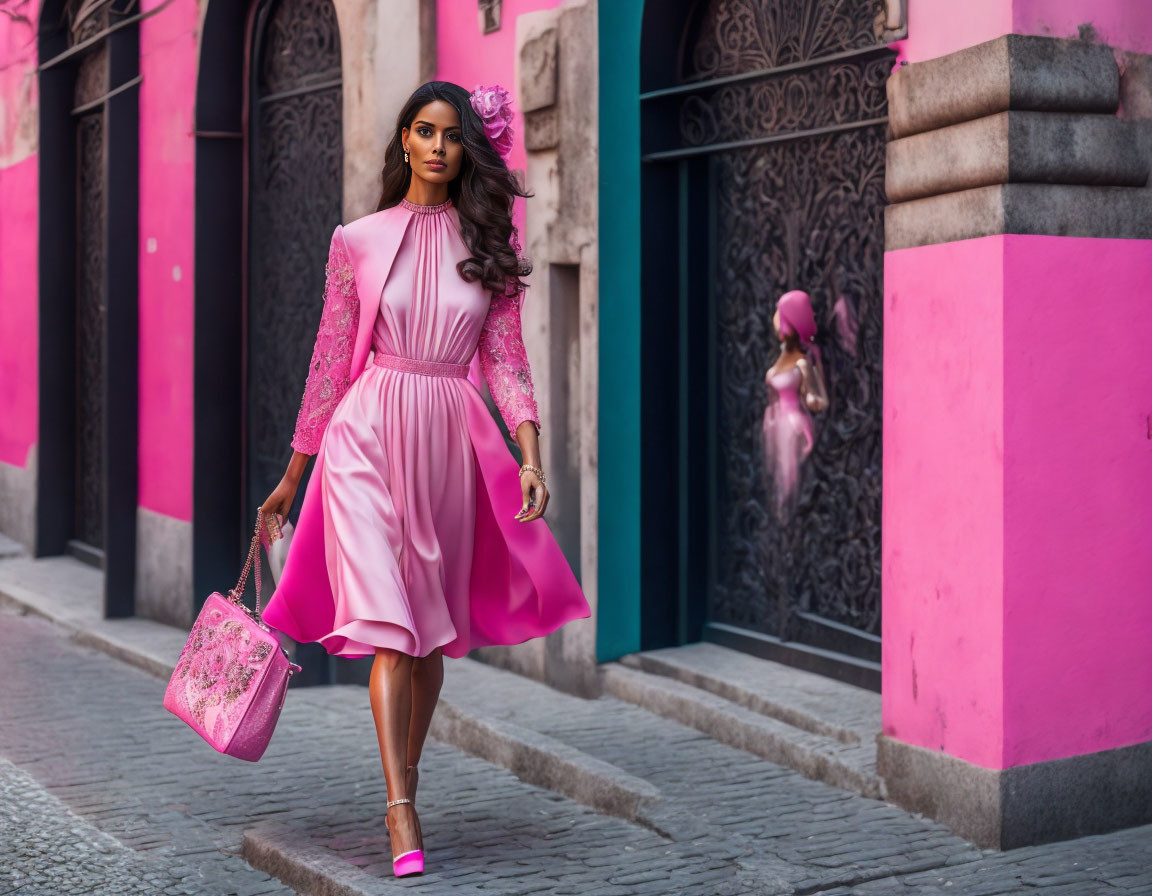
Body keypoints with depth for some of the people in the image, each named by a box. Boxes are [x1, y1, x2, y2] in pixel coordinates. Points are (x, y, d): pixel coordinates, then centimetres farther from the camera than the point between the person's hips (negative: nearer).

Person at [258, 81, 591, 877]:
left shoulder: (486, 243, 8)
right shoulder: (359, 240, 5)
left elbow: (505, 358, 4)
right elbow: (333, 360, 8)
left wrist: (531, 454, -10)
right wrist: (294, 474, 11)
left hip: (451, 438, 2)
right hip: (370, 432, -2)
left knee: (434, 632, 9)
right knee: (390, 623, -13)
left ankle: (405, 788, 24)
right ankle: (403, 814, -16)